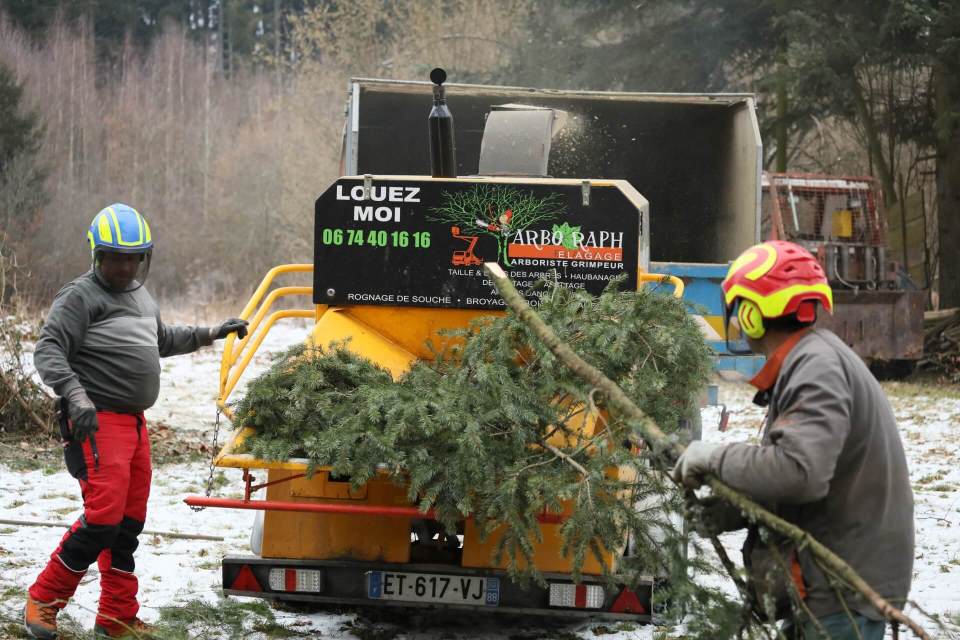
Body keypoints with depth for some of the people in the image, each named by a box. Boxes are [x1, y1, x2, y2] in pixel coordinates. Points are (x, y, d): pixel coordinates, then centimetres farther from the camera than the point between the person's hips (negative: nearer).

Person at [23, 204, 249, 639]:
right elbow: (49, 351, -18)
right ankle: (43, 601, -4)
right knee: (103, 517, -17)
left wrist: (211, 334, 33)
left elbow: (162, 341, 38)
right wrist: (76, 396, -32)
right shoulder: (81, 297, -9)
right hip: (97, 423, -9)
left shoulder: (141, 298, 19)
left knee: (129, 522, 11)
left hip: (134, 423, 9)